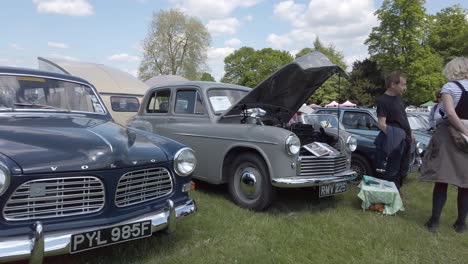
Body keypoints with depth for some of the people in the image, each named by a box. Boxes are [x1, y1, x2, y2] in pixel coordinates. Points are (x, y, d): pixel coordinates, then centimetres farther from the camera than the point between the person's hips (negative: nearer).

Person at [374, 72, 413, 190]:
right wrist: (393, 135, -30)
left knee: (403, 170, 17)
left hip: (405, 139, 9)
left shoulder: (398, 97, 12)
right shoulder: (383, 101, -14)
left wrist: (410, 133, 20)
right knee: (392, 172, -4)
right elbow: (381, 124, -20)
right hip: (395, 141, -9)